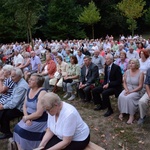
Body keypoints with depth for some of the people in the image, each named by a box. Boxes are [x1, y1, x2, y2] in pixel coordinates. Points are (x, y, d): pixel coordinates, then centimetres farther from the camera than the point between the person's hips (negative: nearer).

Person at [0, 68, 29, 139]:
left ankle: (7, 133, 15)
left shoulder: (21, 86, -27)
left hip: (20, 108, -9)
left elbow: (14, 103, -26)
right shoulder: (18, 83, 4)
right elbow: (12, 97, 13)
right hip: (15, 105, 9)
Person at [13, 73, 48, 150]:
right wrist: (27, 118, -11)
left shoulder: (42, 93, -22)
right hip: (29, 118, 7)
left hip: (39, 121, -7)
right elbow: (24, 106, 7)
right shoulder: (29, 90, 4)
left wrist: (26, 117, -11)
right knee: (17, 128, -9)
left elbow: (39, 113, -24)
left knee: (22, 131, -17)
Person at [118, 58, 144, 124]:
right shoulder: (127, 72, 5)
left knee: (129, 97, -32)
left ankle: (131, 115, -22)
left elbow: (140, 86, -10)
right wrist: (126, 90, -10)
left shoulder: (140, 73, -8)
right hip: (127, 90, 4)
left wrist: (131, 91, -18)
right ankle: (122, 112, -17)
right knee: (121, 96, -27)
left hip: (136, 91, -4)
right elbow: (124, 83, 9)